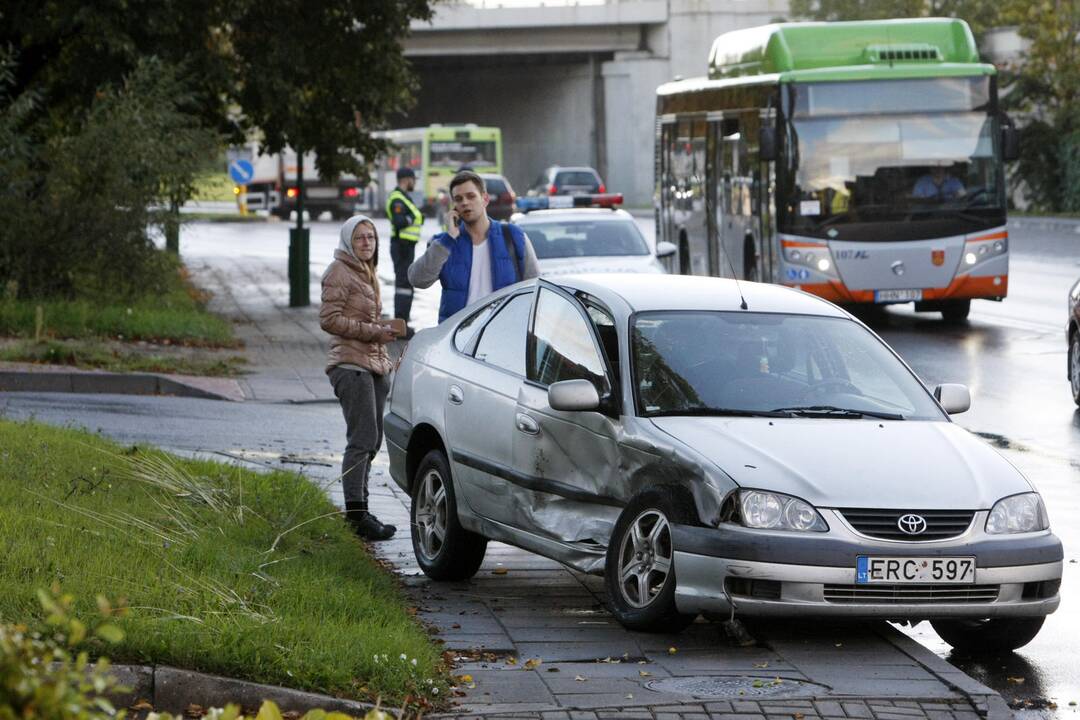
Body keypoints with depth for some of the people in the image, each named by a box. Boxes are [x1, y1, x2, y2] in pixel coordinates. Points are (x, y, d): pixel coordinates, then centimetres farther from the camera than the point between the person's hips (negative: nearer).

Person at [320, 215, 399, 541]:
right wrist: (375, 332, -16)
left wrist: (385, 361, 20)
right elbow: (329, 319, -15)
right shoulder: (339, 272, -7)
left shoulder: (367, 273, 21)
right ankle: (357, 513, -14)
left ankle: (358, 510, 15)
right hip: (351, 366, -9)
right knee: (362, 440, -13)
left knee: (371, 441, 9)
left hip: (373, 365, 9)